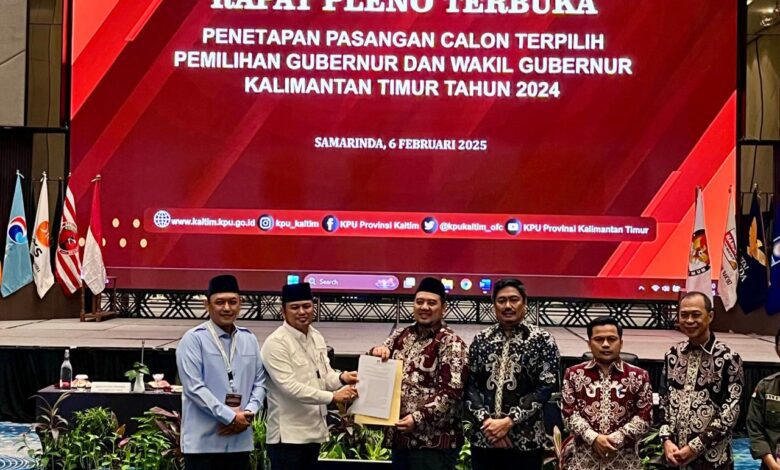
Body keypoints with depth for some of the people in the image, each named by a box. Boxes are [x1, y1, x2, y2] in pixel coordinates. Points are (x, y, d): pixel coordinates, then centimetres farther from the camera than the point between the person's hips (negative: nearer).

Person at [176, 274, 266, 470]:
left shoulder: (249, 339, 10)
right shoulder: (194, 339, -7)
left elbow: (260, 382, 11)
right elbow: (194, 388, -14)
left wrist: (248, 413, -7)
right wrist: (230, 417, -15)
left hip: (240, 440, 6)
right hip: (203, 441, -5)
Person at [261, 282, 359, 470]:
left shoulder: (317, 338, 10)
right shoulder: (276, 343, -15)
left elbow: (325, 376, 12)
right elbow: (290, 387, -22)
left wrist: (342, 378, -11)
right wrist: (333, 397, -23)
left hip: (314, 431, 8)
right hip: (288, 434, -8)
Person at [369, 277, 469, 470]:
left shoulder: (451, 344, -8)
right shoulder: (401, 335, 11)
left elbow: (451, 393, -15)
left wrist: (418, 418, -23)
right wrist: (376, 352, -6)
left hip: (433, 441, -6)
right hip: (399, 436, 6)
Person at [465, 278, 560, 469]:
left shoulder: (542, 340, -1)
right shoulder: (481, 340, 8)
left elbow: (546, 387, -8)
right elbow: (469, 384, 5)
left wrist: (509, 421, -15)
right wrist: (485, 420, -11)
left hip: (525, 441, -3)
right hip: (483, 438, 3)